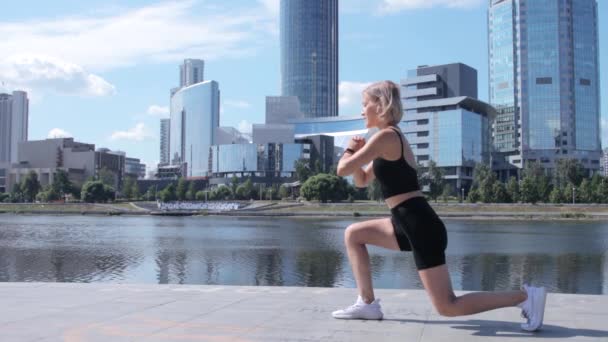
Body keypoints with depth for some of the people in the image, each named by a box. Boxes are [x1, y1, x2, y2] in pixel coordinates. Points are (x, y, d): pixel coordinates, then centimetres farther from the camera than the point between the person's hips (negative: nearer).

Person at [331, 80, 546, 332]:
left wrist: (350, 150, 6)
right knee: (353, 234, 18)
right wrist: (358, 151, 7)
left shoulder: (386, 136, -12)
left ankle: (525, 296, -1)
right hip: (412, 225, 10)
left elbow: (343, 169, -14)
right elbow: (361, 181, 24)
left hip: (421, 227, -10)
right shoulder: (392, 137, 18)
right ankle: (367, 304, 17)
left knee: (448, 307, -7)